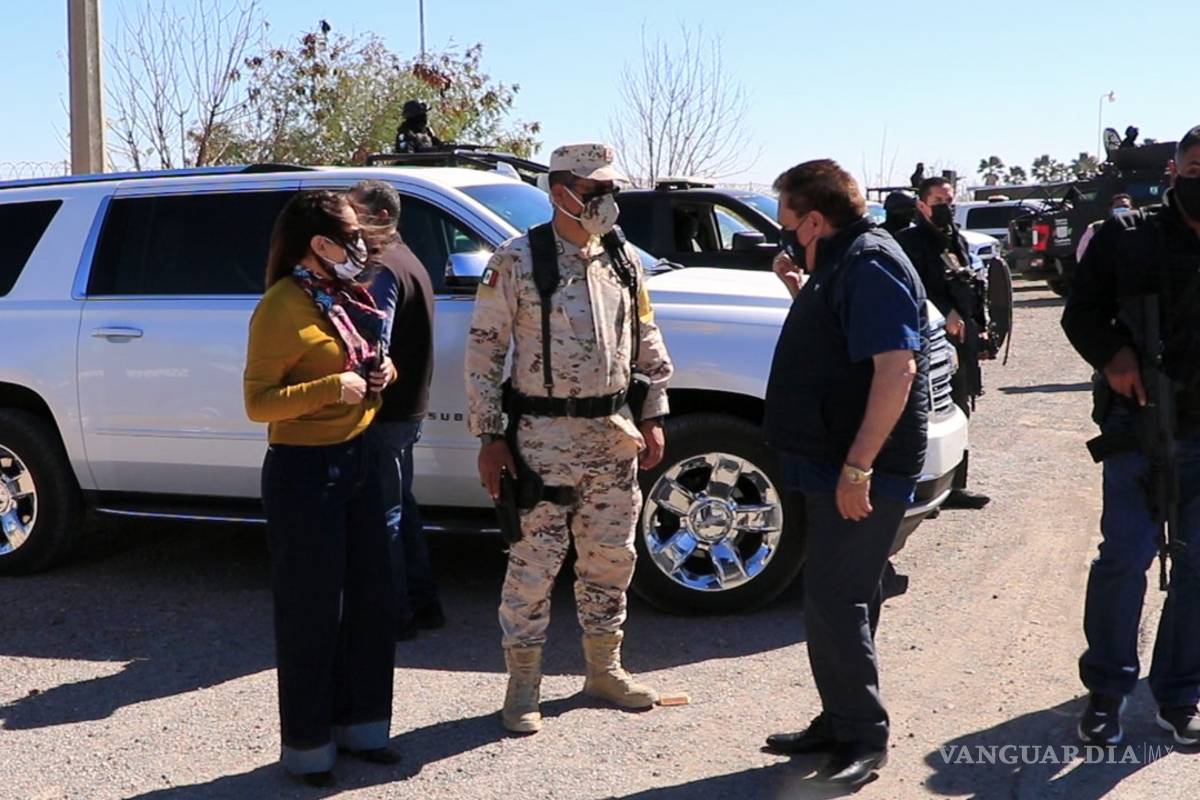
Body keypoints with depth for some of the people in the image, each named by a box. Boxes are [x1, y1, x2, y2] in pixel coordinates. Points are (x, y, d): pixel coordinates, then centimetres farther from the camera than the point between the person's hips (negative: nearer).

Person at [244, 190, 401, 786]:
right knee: (311, 611, 1)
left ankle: (359, 723, 30)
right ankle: (308, 744, 16)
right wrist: (331, 388, -26)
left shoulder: (350, 297, 10)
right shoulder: (281, 307, -15)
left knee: (369, 600, 14)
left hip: (357, 462, 8)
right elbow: (257, 402, -19)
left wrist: (383, 373, 1)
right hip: (303, 472, -8)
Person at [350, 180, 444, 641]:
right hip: (408, 407, 10)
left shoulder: (384, 270, -16)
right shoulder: (408, 262, 16)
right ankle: (423, 603, 27)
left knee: (383, 515, -1)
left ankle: (397, 615, 6)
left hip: (386, 412, -10)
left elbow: (374, 344, -25)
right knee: (401, 506, 19)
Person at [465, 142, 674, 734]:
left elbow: (647, 344, 15)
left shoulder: (624, 259, 8)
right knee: (535, 563, -1)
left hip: (615, 434, 6)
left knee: (611, 557, 14)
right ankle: (522, 686, 13)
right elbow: (483, 352, -8)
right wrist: (489, 437, -10)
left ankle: (604, 670, 30)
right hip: (545, 436, -5)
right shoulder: (517, 260, -8)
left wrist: (653, 417, 9)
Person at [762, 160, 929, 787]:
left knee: (836, 601, -6)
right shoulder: (839, 264, 15)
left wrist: (858, 466, -28)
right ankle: (840, 723, 27)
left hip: (861, 472, -11)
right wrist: (800, 291, 12)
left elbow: (896, 368, -26)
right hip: (833, 465, 11)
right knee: (833, 599, 16)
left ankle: (865, 738, 5)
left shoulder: (870, 266, -17)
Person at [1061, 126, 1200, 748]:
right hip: (1139, 422, -3)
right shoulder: (1128, 237, 1)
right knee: (1126, 556, -2)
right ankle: (1106, 690, 14)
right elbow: (1081, 311, 3)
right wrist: (1111, 354, -15)